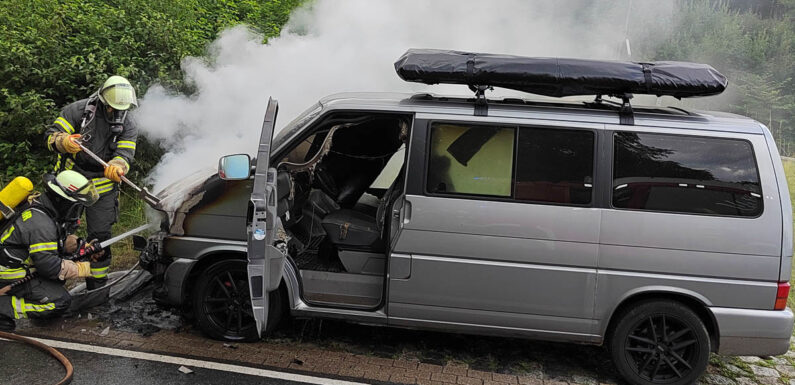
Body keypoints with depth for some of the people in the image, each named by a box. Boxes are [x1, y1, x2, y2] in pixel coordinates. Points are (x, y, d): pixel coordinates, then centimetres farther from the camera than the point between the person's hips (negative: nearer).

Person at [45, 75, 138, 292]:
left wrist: (116, 166, -38)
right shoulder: (79, 110, -8)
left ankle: (97, 284, 18)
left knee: (100, 235, 4)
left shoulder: (127, 127, -3)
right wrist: (64, 141, -33)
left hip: (102, 188, 1)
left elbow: (125, 154, -14)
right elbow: (51, 136, -9)